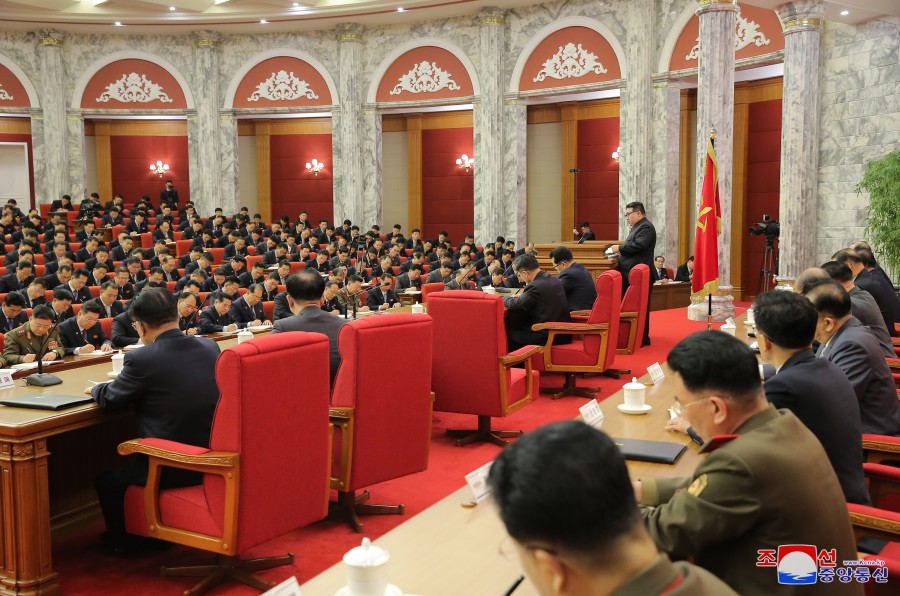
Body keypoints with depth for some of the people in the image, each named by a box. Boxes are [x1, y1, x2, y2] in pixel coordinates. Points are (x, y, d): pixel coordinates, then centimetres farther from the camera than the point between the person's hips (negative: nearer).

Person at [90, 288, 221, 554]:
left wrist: (95, 389, 21)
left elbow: (109, 398, -1)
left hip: (171, 470, -7)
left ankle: (123, 541, 38)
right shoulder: (210, 347, -1)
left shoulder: (141, 359, -18)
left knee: (107, 481, 19)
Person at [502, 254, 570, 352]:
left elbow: (514, 306, -16)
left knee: (508, 335, 3)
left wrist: (506, 298, 5)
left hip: (547, 337, -9)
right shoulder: (555, 280, 8)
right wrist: (523, 296, 16)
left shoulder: (535, 286, -18)